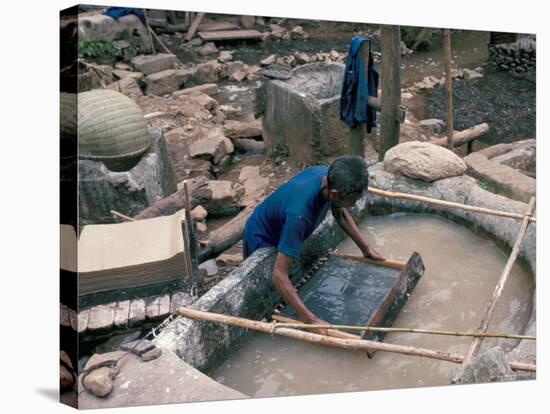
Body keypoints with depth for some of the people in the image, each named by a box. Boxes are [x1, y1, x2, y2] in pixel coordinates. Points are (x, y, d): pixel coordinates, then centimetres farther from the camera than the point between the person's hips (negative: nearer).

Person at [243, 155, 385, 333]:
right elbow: (279, 275, -46)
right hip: (262, 241, -7)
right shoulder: (299, 213, -46)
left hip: (282, 231, 8)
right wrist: (311, 320, -50)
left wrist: (366, 249, -7)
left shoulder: (328, 175, -25)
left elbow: (340, 213, -2)